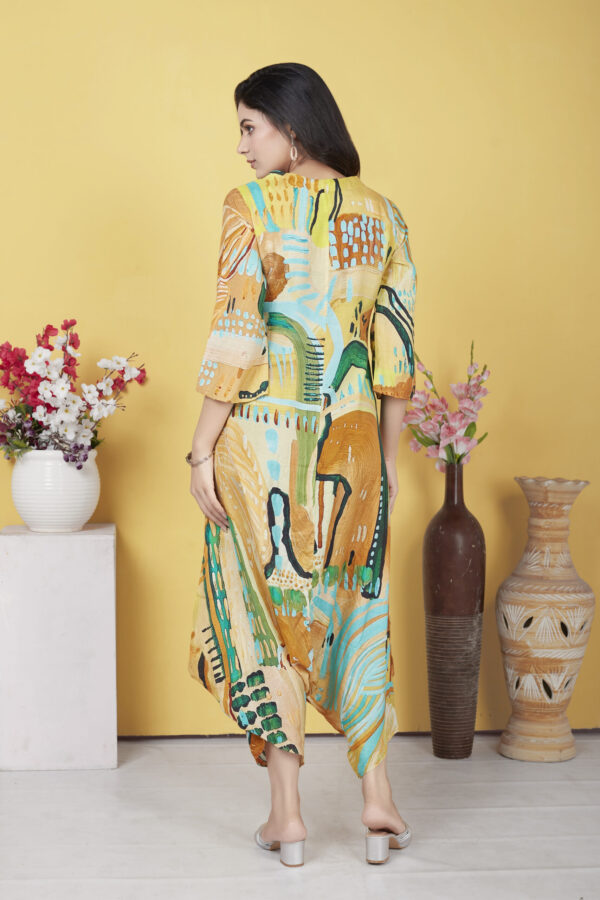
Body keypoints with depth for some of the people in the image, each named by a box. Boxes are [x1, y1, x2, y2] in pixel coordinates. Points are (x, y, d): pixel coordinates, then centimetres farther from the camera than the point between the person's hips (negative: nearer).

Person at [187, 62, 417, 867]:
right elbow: (396, 354, 6)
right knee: (358, 611, 15)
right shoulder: (382, 216, 6)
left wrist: (203, 449, -7)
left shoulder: (253, 206, -8)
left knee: (267, 613, 7)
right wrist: (388, 459, 13)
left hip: (262, 437, -4)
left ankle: (287, 813, 11)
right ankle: (377, 796, 15)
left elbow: (236, 342, -13)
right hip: (352, 439, 4)